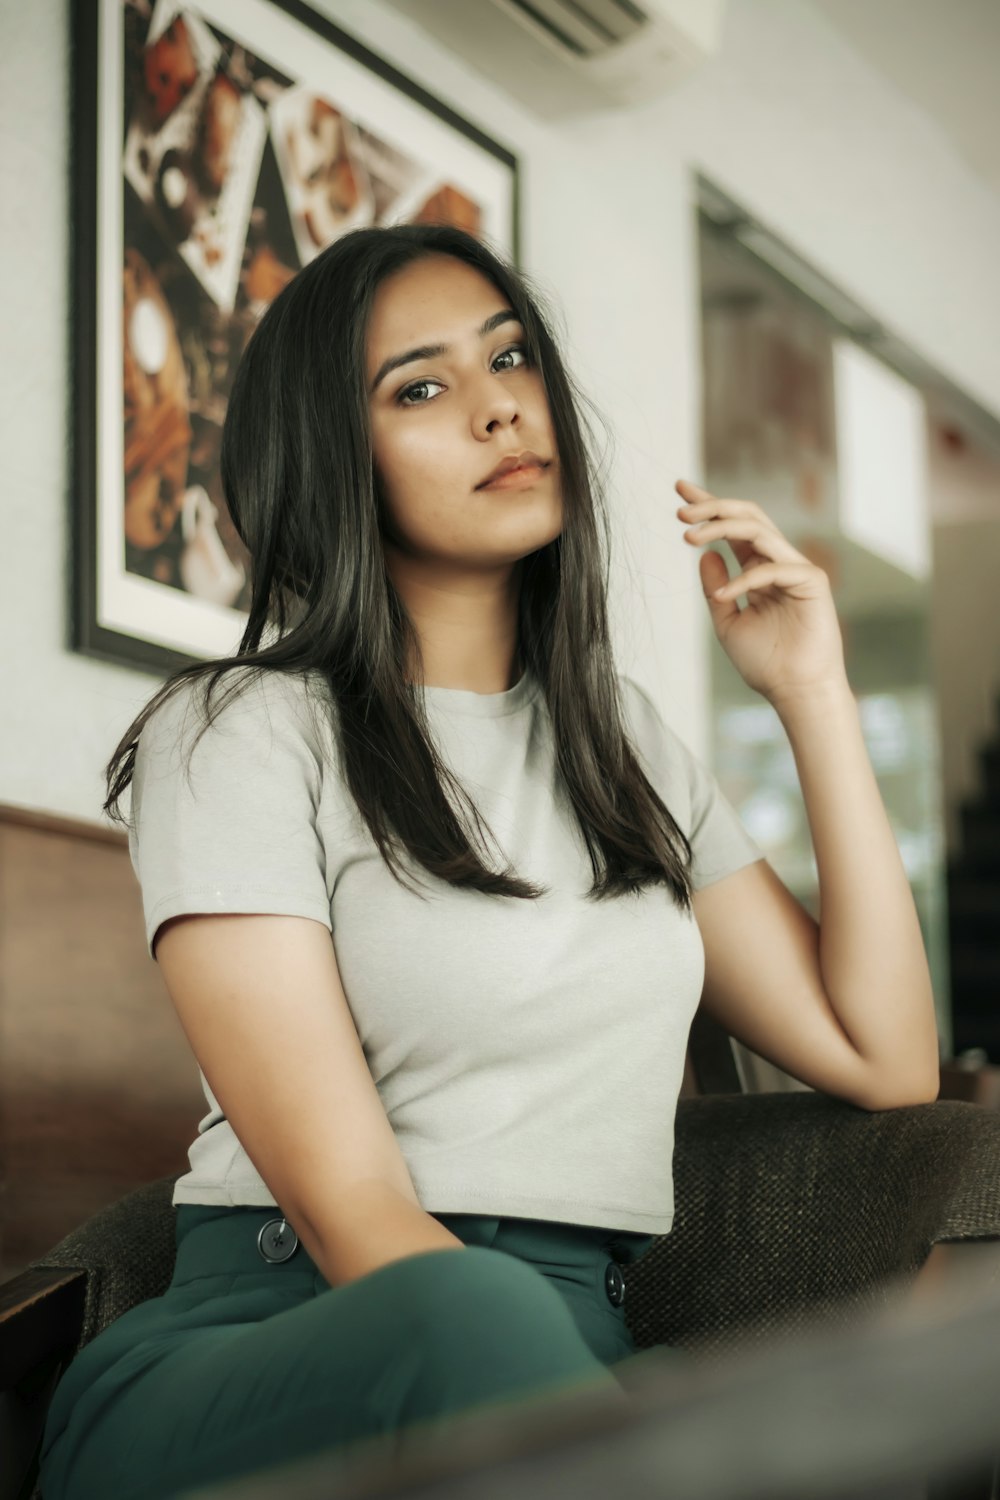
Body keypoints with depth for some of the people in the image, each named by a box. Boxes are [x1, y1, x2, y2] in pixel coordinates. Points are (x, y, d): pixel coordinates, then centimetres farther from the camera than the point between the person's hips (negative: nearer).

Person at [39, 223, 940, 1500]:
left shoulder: (623, 736, 21)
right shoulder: (242, 731, 0)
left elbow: (887, 1062, 13)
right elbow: (348, 1202, -12)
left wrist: (813, 695, 12)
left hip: (573, 1363, 4)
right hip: (268, 1351, -3)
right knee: (474, 1314, -40)